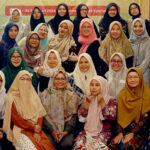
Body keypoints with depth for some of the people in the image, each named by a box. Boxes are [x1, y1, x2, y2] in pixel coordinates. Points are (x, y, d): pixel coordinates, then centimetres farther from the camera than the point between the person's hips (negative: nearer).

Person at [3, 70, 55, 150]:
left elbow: (40, 114, 5)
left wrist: (37, 131, -10)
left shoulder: (33, 95, 13)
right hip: (20, 129, -3)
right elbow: (16, 119, -6)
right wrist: (33, 128, -9)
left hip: (36, 129, 4)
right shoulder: (12, 97, 0)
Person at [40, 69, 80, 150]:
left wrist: (66, 131, -12)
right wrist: (52, 131, -13)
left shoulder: (71, 95, 9)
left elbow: (73, 115, 3)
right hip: (50, 129, 0)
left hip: (66, 129, 0)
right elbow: (44, 115, 1)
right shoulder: (46, 94, 7)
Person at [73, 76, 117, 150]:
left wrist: (102, 103, -15)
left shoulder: (111, 100, 2)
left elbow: (112, 117, -11)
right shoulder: (88, 99, 11)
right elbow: (81, 116, 4)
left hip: (103, 132, -2)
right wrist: (87, 102, -8)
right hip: (88, 131, 2)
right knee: (80, 143, -27)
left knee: (96, 144, -33)